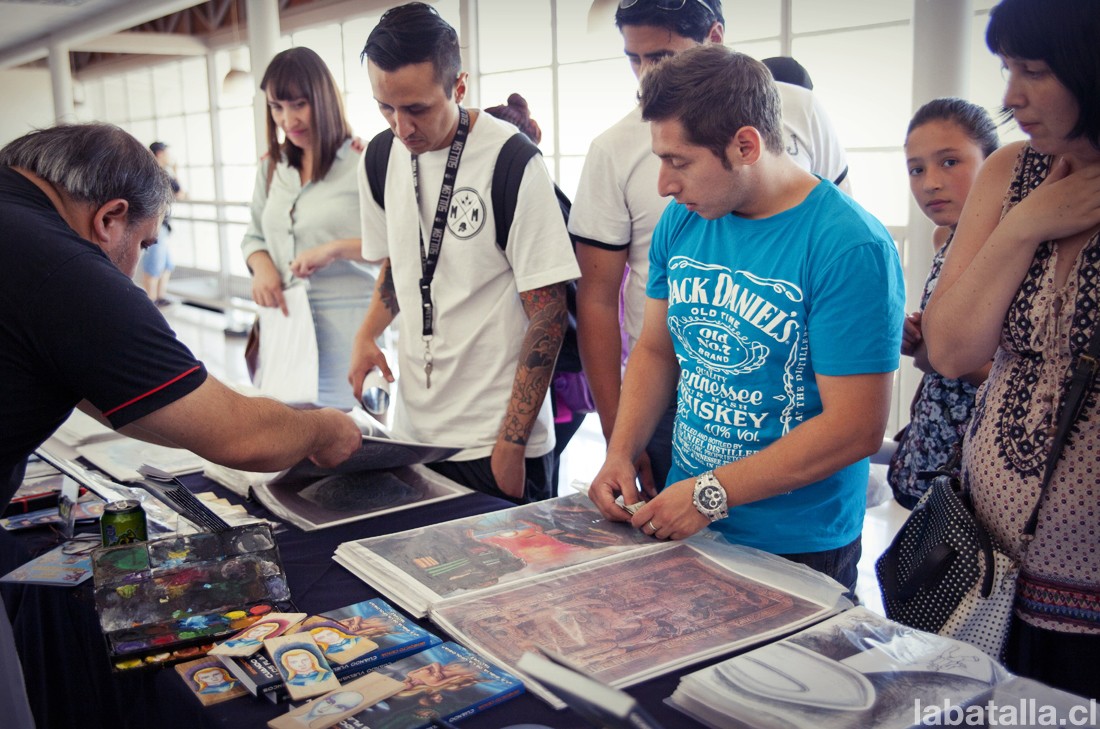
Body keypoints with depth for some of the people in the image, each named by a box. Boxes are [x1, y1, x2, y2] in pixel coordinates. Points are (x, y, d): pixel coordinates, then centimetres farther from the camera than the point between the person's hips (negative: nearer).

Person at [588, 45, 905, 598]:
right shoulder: (681, 222, 0)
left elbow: (856, 428, -22)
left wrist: (710, 491, -21)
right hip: (680, 525, 6)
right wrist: (620, 454, -6)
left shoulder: (851, 246, -21)